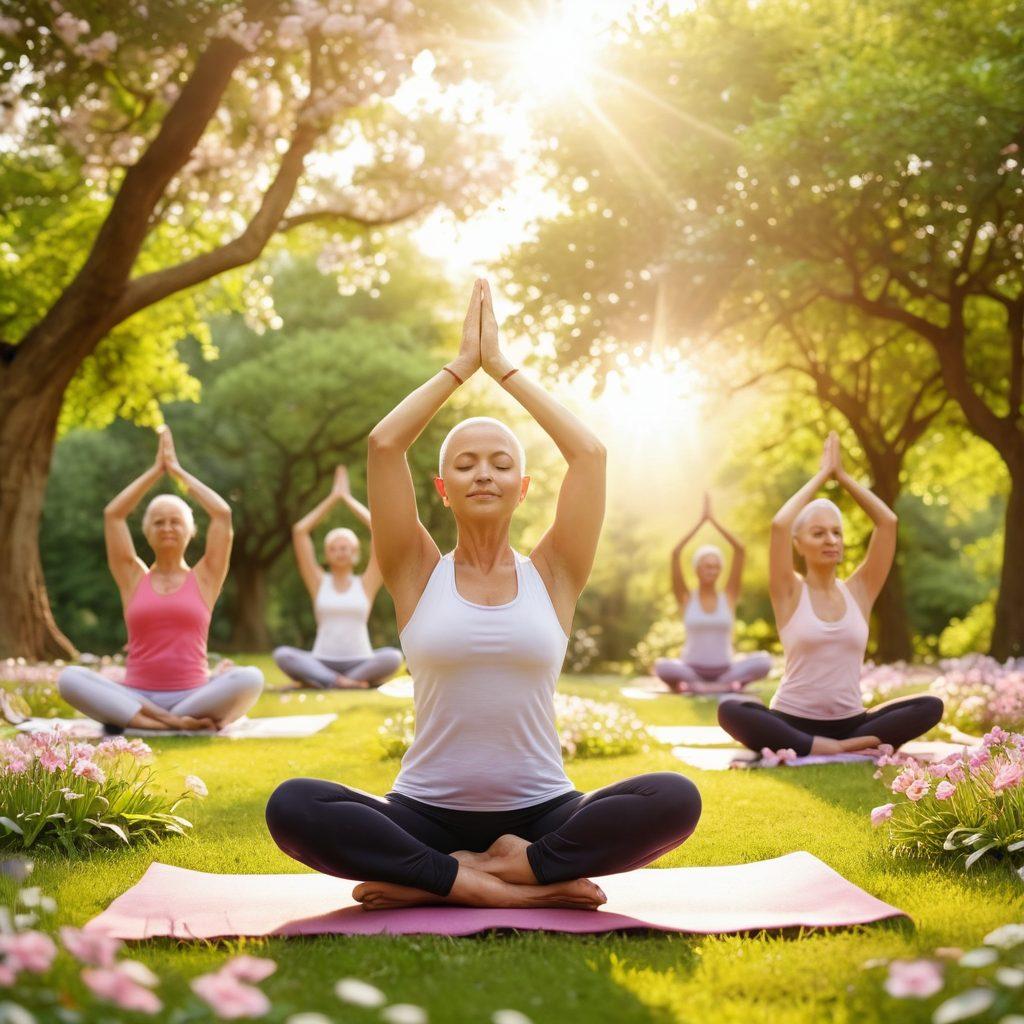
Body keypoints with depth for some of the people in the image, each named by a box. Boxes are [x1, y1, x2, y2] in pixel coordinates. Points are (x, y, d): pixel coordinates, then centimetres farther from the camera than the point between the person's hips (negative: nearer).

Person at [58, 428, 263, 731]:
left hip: (192, 697, -1)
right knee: (69, 678, -26)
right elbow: (112, 514, 7)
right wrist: (156, 469, 12)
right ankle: (177, 722, -31)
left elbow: (223, 513, 1)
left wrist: (177, 470, 11)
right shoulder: (134, 578, 14)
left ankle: (139, 720, -25)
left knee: (250, 678, -31)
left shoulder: (204, 578, 11)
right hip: (136, 697, 1)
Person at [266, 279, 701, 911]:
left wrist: (502, 365, 3)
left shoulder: (552, 575, 6)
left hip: (541, 815, 1)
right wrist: (462, 364, 2)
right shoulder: (418, 574, 5)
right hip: (427, 814, -1)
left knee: (675, 800, -28)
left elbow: (590, 452, -4)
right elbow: (384, 444, -5)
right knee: (292, 808, -29)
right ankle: (523, 887, -24)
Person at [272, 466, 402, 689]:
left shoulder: (366, 584, 9)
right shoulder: (319, 583, 11)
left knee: (393, 656, -32)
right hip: (321, 663, 1)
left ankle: (328, 681, -37)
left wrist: (348, 498, 8)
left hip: (360, 664, 0)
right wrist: (333, 498, 10)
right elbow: (299, 532, 7)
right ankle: (337, 681, -44)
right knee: (282, 654, -29)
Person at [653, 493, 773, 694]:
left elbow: (740, 551, -6)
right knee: (661, 666, -33)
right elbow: (675, 554, -11)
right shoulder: (686, 598, 1)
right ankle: (728, 685, -18)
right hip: (692, 669, -2)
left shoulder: (729, 596, 3)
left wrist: (713, 520, -6)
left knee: (764, 661, -27)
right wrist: (701, 521, -10)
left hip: (725, 669, 2)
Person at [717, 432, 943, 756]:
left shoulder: (858, 590, 9)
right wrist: (822, 474, -3)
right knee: (730, 710, -34)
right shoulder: (790, 592, 1)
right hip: (793, 721, -3)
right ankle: (851, 748, -33)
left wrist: (842, 475, 5)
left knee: (930, 706, -20)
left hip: (850, 722, 3)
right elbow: (779, 525, -14)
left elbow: (888, 521, 1)